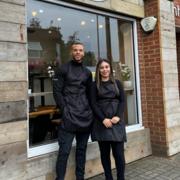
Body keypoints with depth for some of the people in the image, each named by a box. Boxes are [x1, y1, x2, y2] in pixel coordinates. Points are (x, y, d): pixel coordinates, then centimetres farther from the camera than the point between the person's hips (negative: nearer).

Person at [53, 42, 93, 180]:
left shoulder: (87, 72, 15)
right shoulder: (63, 69, 2)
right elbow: (57, 92, -4)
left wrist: (90, 109, 7)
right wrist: (65, 109, -11)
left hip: (85, 116, 5)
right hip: (69, 116, -4)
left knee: (82, 149, 12)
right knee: (64, 150, -5)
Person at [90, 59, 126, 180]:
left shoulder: (117, 83, 12)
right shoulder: (94, 85, 7)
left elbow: (122, 101, 5)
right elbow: (93, 104, -1)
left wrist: (118, 116, -11)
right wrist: (103, 119, -13)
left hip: (116, 121, 1)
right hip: (101, 122, 0)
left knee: (119, 153, -3)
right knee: (105, 153, 5)